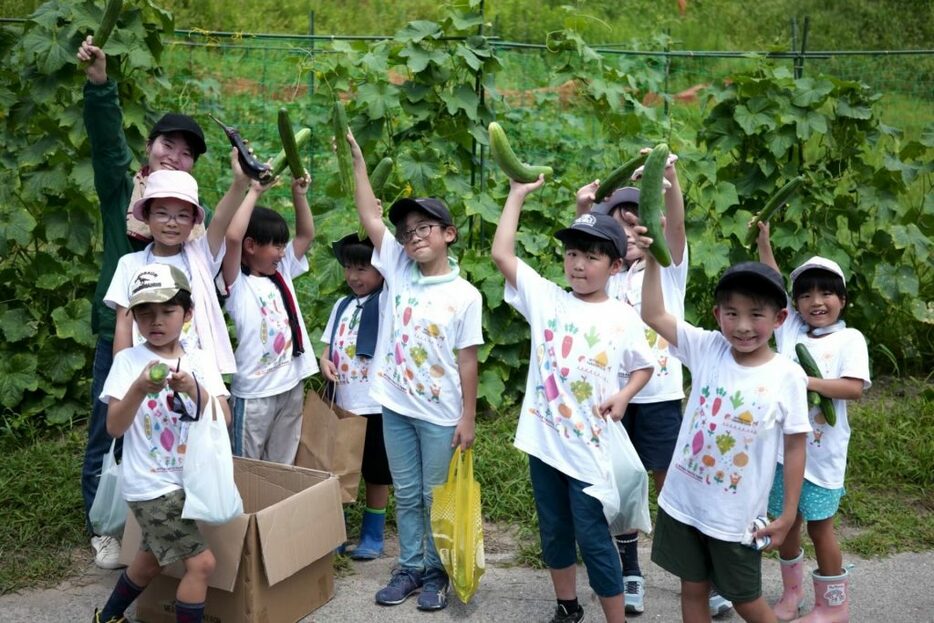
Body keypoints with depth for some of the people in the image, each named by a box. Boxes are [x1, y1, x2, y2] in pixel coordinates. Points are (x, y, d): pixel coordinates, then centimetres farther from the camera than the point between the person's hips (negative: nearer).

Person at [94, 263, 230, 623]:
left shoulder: (200, 361, 1)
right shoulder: (128, 361, -7)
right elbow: (114, 428, -12)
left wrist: (192, 389, -25)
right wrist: (139, 389, -28)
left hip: (190, 479, 5)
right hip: (152, 484, -5)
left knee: (152, 559, 22)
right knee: (201, 562, -11)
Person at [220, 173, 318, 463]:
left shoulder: (282, 273, 10)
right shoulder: (237, 284, -10)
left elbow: (306, 235, 14)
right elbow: (232, 237, -26)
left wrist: (299, 194, 2)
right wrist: (254, 192, -19)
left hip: (291, 385, 6)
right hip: (254, 391, -6)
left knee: (282, 467, 16)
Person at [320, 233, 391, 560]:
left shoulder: (387, 302, -6)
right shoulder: (342, 305, 11)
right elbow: (329, 345, 16)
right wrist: (325, 361, -7)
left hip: (377, 404, -5)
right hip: (343, 403, 5)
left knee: (376, 473, 8)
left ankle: (372, 536, 22)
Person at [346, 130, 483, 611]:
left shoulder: (465, 295, -9)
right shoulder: (398, 272, 0)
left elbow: (467, 360, -7)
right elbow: (369, 216, -4)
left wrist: (468, 418, -6)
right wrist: (356, 157, -10)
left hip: (440, 415, -4)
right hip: (396, 407, 4)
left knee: (436, 498, 9)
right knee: (406, 496, 15)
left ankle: (436, 571, 24)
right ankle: (409, 567, 28)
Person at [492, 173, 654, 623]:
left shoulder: (623, 317, -4)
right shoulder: (546, 300, 0)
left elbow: (643, 367, 8)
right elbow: (502, 254, -5)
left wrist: (623, 395, -12)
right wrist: (517, 194, -4)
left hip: (590, 446, -3)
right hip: (544, 439, 4)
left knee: (593, 537, 2)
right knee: (553, 531, 18)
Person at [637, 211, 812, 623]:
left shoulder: (788, 376, -12)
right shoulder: (707, 349, -6)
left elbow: (795, 447, -6)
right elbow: (653, 315, -12)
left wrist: (788, 515, -4)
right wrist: (652, 258, -22)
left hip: (737, 514, -3)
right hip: (683, 500, 3)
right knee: (693, 589, 17)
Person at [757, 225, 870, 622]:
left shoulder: (850, 338, -5)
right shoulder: (790, 327, 5)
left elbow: (854, 388, -15)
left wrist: (807, 381, -23)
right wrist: (763, 241, -2)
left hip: (821, 451, -4)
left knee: (819, 526, 6)